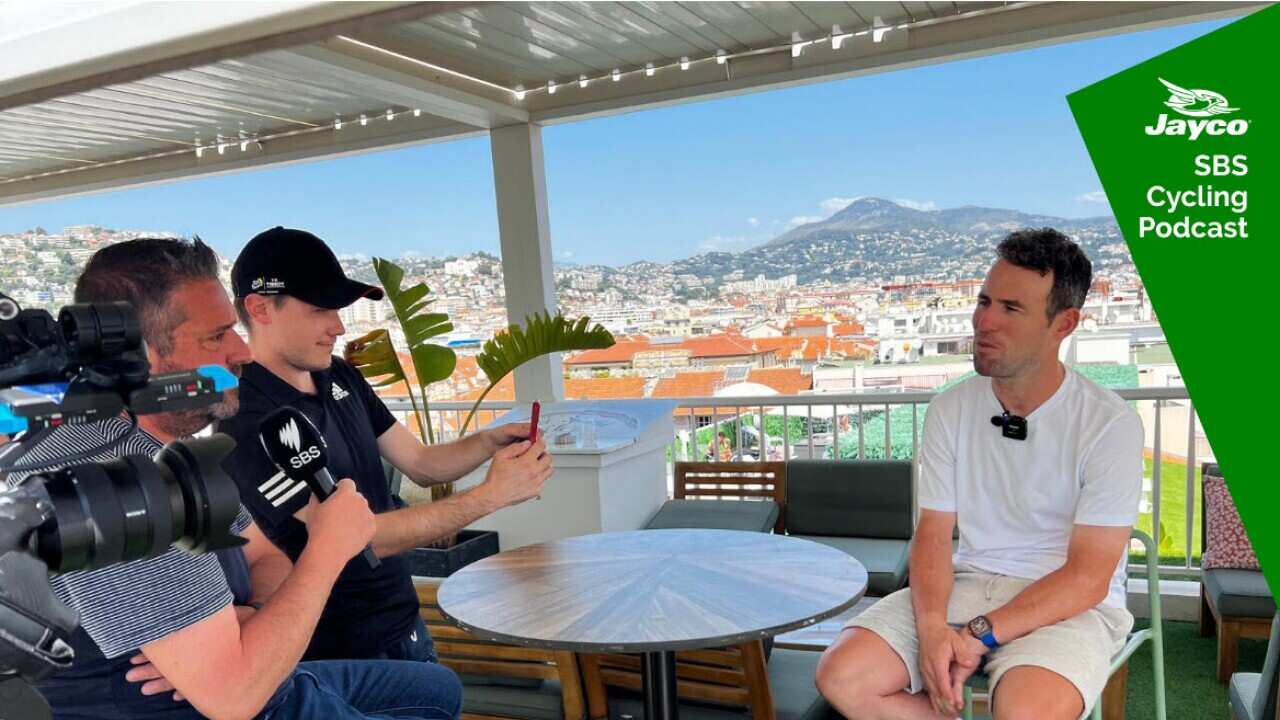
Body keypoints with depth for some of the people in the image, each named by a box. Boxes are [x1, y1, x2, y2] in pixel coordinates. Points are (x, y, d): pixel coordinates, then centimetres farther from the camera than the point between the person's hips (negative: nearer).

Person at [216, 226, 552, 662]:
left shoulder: (340, 377, 1)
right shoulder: (248, 423, -24)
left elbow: (420, 463, 6)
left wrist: (490, 441, -13)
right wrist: (491, 495, -27)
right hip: (342, 650, -7)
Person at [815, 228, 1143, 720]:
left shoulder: (1110, 425, -11)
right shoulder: (950, 409, 2)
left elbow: (1087, 578, -13)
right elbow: (933, 535, 1)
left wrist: (979, 636, -20)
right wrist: (932, 627, -18)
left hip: (1069, 604, -4)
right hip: (967, 585, 4)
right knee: (841, 676, -15)